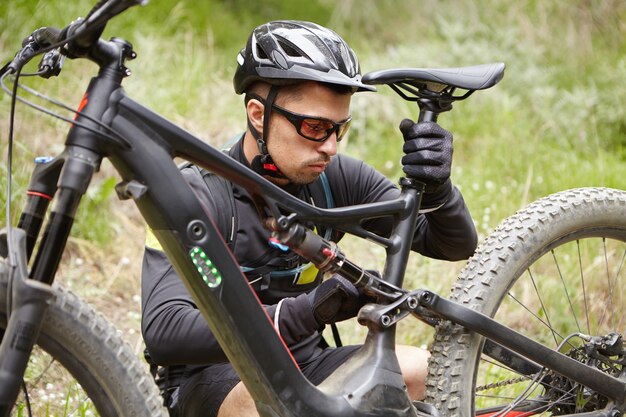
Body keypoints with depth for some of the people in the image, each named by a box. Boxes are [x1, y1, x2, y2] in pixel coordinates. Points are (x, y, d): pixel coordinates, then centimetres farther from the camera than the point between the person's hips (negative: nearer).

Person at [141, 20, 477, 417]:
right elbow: (163, 332, -32)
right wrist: (303, 312, -42)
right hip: (214, 376, -5)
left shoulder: (338, 178, -6)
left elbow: (456, 245, -2)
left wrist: (437, 187, -26)